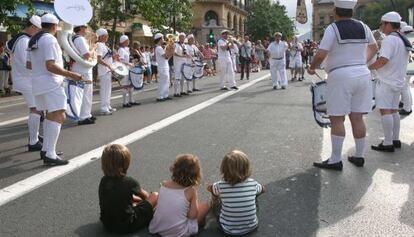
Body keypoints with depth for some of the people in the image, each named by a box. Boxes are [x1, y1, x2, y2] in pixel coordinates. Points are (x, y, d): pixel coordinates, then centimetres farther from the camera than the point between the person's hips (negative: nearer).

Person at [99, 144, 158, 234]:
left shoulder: (103, 181, -6)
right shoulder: (129, 182, -20)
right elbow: (146, 196, 1)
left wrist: (135, 198, 20)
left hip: (107, 224, 6)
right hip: (126, 226, -6)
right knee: (155, 195, 4)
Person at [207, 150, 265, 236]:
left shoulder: (221, 185, -16)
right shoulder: (253, 183, -12)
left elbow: (209, 188, 9)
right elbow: (262, 189, 14)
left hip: (228, 230, -1)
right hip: (251, 227, 2)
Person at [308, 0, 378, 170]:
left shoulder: (333, 28, -9)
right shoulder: (363, 27, 10)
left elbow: (321, 55, -16)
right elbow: (374, 48, 25)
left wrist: (311, 68, 1)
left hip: (341, 76, -6)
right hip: (362, 74, 6)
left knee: (337, 119, -2)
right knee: (357, 118, 12)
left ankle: (335, 160, 1)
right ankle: (359, 156, 19)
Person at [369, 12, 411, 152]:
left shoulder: (389, 39, -15)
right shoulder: (403, 40, 16)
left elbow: (383, 60, -25)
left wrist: (370, 67, -12)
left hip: (386, 81, -10)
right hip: (399, 81, 10)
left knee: (385, 110, -8)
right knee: (393, 110, 16)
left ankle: (388, 143, -9)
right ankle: (396, 140, 21)